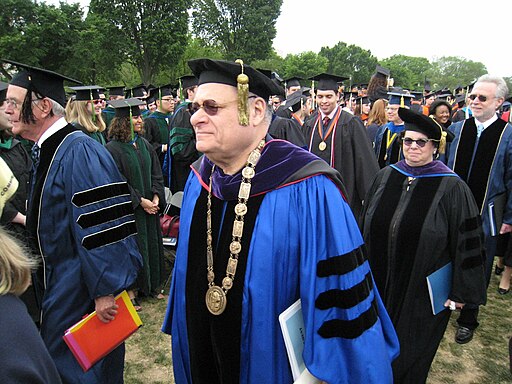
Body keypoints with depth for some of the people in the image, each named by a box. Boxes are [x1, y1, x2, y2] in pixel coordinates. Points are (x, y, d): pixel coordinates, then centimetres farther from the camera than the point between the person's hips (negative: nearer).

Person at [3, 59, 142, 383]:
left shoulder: (79, 152, -24)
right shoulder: (47, 151, 8)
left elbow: (101, 225, -28)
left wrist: (104, 290, -25)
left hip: (83, 292, -10)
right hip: (59, 286, 10)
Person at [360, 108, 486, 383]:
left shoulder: (452, 188, -13)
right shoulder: (385, 176, -1)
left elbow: (466, 242, -10)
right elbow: (366, 224, 8)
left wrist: (461, 291, -7)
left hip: (422, 291, -3)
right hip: (379, 282, 4)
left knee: (409, 353, 16)